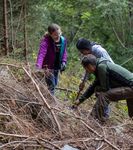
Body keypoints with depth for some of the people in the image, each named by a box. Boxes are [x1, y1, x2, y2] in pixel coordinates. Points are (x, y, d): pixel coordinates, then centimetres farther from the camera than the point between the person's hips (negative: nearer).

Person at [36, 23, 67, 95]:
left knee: (55, 84, 21)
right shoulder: (46, 41, -27)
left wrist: (64, 62, -6)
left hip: (57, 67, 7)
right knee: (51, 85, -8)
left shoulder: (63, 40, -7)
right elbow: (41, 54, -41)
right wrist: (38, 67, -56)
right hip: (48, 67, -7)